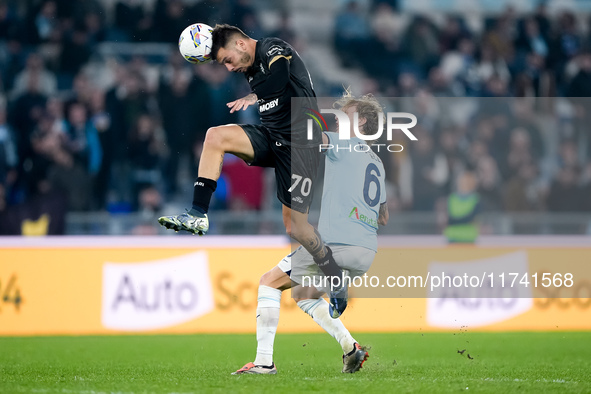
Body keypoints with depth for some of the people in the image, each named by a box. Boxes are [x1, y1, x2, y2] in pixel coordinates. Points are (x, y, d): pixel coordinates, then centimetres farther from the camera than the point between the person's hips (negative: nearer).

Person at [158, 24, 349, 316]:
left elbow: (280, 77, -37)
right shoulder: (250, 67, 12)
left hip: (299, 144, -8)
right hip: (270, 137, 8)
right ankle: (198, 216, -18)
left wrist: (253, 97, -50)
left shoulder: (273, 49, -14)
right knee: (215, 136, -16)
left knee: (295, 227, -5)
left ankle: (338, 284, 14)